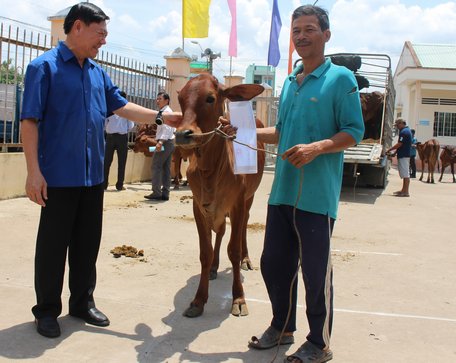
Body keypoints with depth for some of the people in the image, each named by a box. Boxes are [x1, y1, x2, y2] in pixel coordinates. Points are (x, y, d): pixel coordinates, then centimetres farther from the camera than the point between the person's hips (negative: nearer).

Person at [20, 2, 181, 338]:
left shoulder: (99, 73, 12)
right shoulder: (44, 67, -7)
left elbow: (122, 106, 16)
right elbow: (30, 121, -11)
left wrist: (160, 117, 5)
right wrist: (34, 171, -16)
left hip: (93, 175, 6)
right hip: (58, 176, -6)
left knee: (88, 243, 13)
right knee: (53, 244, 4)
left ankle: (82, 302, 27)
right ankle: (47, 310, 18)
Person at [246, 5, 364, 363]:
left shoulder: (340, 78, -5)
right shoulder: (289, 82, 17)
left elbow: (354, 131, -10)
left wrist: (317, 148, -24)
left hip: (317, 195, -7)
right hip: (282, 191, 7)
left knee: (315, 270, 2)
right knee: (273, 262, 14)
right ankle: (282, 328, 34)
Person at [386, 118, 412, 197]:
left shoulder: (404, 132, -15)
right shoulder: (407, 130, 18)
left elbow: (399, 144, -20)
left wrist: (389, 150, -11)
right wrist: (395, 153, 19)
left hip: (403, 156, -11)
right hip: (404, 155, 11)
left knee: (405, 174, -8)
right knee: (405, 174, 14)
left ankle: (406, 192, -7)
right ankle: (404, 190, 20)